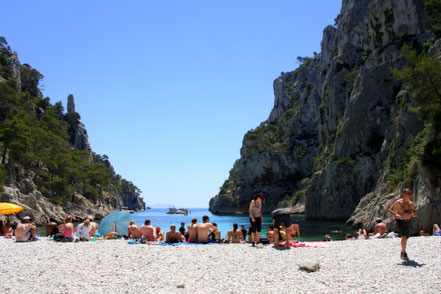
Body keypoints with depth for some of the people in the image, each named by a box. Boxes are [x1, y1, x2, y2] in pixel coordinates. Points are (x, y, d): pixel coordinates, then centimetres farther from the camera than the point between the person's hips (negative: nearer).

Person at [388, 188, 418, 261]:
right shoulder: (398, 202, -7)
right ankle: (404, 253, -12)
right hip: (400, 221, -5)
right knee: (403, 237, -21)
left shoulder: (411, 204, 6)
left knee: (406, 238, 14)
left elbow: (416, 214, 11)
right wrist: (395, 215, -22)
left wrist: (412, 214, -14)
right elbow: (390, 210, -3)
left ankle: (402, 253, 35)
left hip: (407, 222, 5)